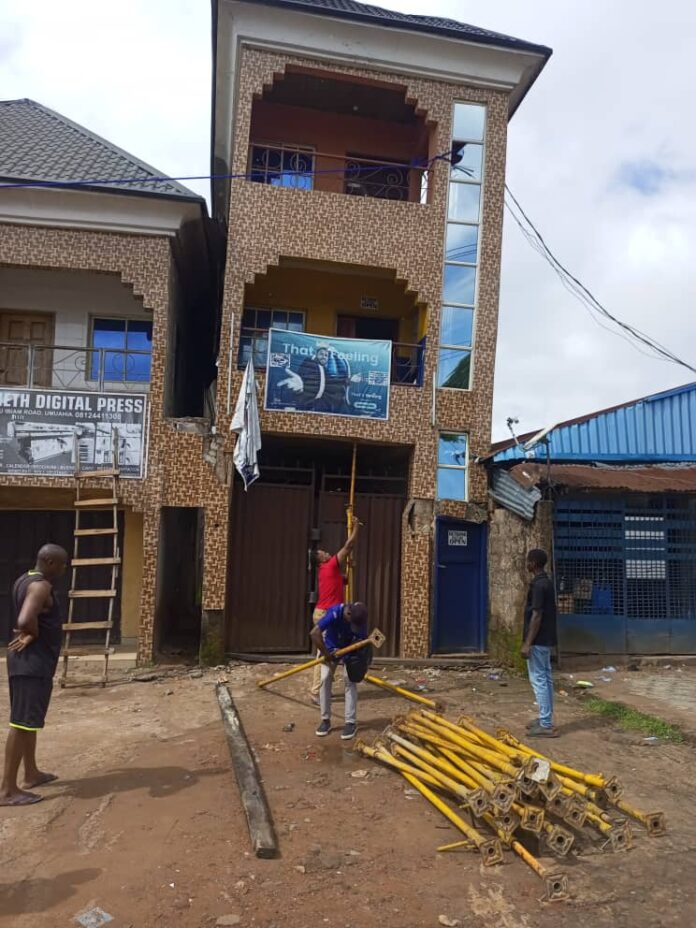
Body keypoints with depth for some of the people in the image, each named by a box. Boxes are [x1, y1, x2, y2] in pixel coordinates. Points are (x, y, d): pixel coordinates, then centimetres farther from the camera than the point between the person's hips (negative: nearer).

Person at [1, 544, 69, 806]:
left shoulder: (24, 580, 12)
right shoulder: (41, 586, -20)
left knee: (28, 721, 19)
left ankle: (31, 774, 31)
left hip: (28, 660, 11)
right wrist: (34, 635, -13)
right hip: (33, 661, -11)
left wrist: (29, 634, 2)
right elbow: (25, 621, -34)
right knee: (22, 723, -6)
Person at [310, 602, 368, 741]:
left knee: (350, 680, -10)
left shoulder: (360, 618, -28)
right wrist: (328, 656, -33)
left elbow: (361, 640, -17)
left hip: (350, 649, 1)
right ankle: (325, 720, 5)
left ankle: (351, 722, -2)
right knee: (325, 679, -9)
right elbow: (314, 633, -40)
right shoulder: (335, 612, -37)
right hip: (330, 647, -1)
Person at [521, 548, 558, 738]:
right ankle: (546, 720, 21)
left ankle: (546, 725, -3)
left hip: (538, 641, -10)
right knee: (546, 679, 13)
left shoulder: (538, 585, -19)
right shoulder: (547, 582, 11)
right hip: (546, 639, 10)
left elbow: (536, 616, -22)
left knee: (538, 680, -6)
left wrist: (527, 643, -19)